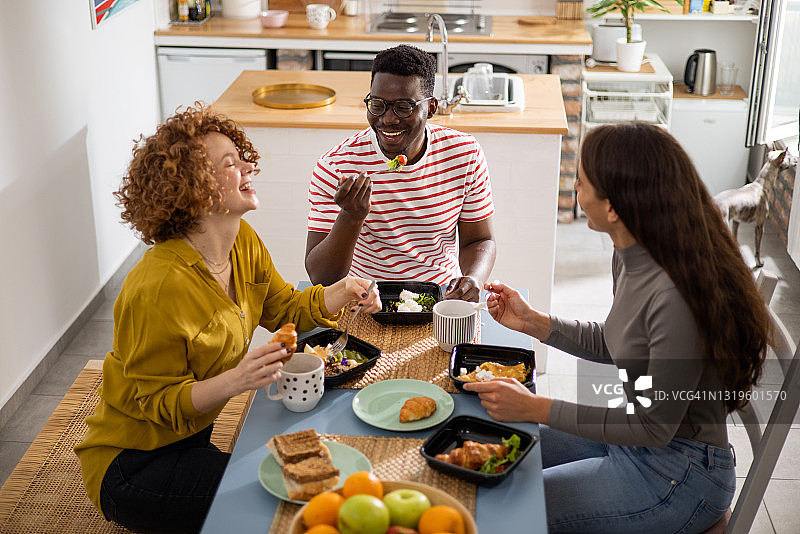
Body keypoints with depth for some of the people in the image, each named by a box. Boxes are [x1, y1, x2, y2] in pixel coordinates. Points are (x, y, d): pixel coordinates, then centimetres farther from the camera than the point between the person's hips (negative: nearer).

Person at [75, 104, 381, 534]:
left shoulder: (244, 242, -4)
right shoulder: (158, 288, -30)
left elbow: (282, 308, 10)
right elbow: (158, 401, -22)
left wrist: (342, 291, -7)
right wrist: (234, 381, -38)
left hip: (195, 432, 8)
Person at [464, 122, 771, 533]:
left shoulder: (675, 295, -31)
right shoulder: (630, 257, -2)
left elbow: (655, 426, -23)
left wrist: (535, 408, -22)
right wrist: (532, 322, 6)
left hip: (678, 474, -9)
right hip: (631, 439, 9)